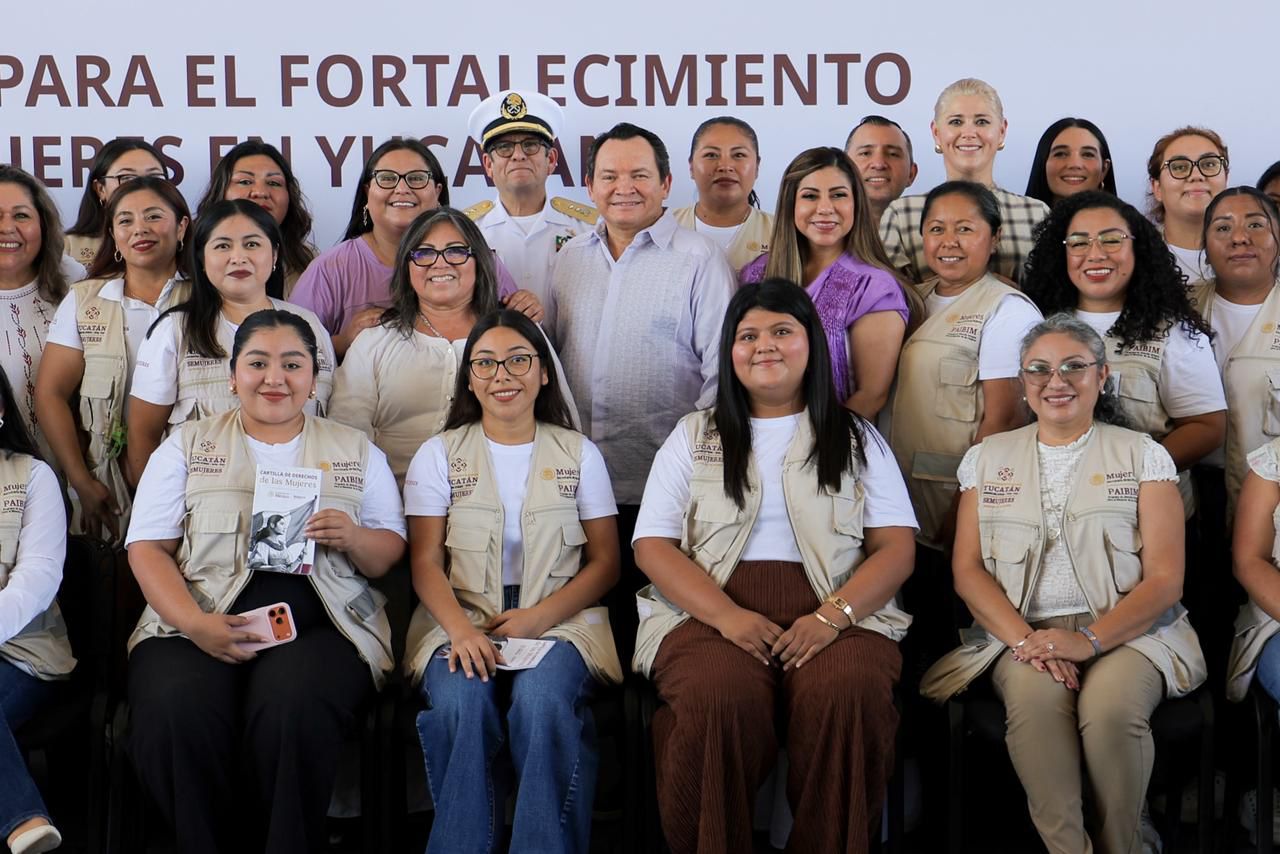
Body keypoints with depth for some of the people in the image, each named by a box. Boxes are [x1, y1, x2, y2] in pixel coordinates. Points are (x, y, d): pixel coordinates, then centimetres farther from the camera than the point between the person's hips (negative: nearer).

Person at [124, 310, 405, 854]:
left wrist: (353, 539, -8)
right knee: (176, 713, -33)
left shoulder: (355, 452, 19)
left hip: (319, 624, 0)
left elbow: (390, 554, 17)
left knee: (292, 710, -35)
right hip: (197, 621, 1)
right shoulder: (187, 446, 17)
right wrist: (195, 623, -11)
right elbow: (147, 548, 7)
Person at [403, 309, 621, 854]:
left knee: (541, 700, -33)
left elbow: (605, 562, 7)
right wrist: (460, 630, -19)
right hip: (462, 618, 0)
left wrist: (541, 616, -11)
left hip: (560, 619, 0)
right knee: (462, 701, -33)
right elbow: (427, 562, 2)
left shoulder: (579, 454, 12)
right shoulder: (439, 455, 11)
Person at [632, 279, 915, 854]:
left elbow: (896, 548, 8)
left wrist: (833, 616, -12)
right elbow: (652, 546, 7)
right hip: (713, 610, 0)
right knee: (720, 699, -36)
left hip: (838, 609, 0)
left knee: (850, 695, -35)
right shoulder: (693, 436, 19)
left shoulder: (856, 439, 19)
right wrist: (729, 617, -11)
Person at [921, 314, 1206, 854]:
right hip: (1022, 630, 1)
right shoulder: (987, 458, 16)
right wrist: (1023, 639, -12)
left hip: (1123, 629, -1)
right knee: (1035, 697, -33)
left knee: (1111, 705, -33)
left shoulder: (1142, 455, 9)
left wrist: (1089, 640, -16)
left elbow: (1165, 578, 0)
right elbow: (968, 570, 7)